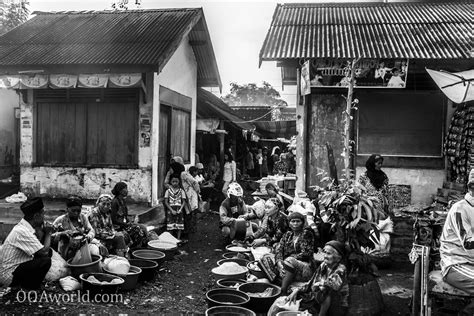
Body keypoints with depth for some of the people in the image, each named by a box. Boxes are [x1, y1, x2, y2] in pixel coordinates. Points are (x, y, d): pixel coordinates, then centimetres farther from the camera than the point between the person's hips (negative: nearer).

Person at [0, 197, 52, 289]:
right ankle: (28, 288, -2)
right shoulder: (22, 231, -25)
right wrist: (48, 233, -12)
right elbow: (44, 252, -25)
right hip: (8, 274, -9)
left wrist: (45, 233, -6)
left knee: (49, 252, 5)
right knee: (45, 261, -23)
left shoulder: (24, 227, 3)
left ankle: (24, 282, 10)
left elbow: (41, 247, 8)